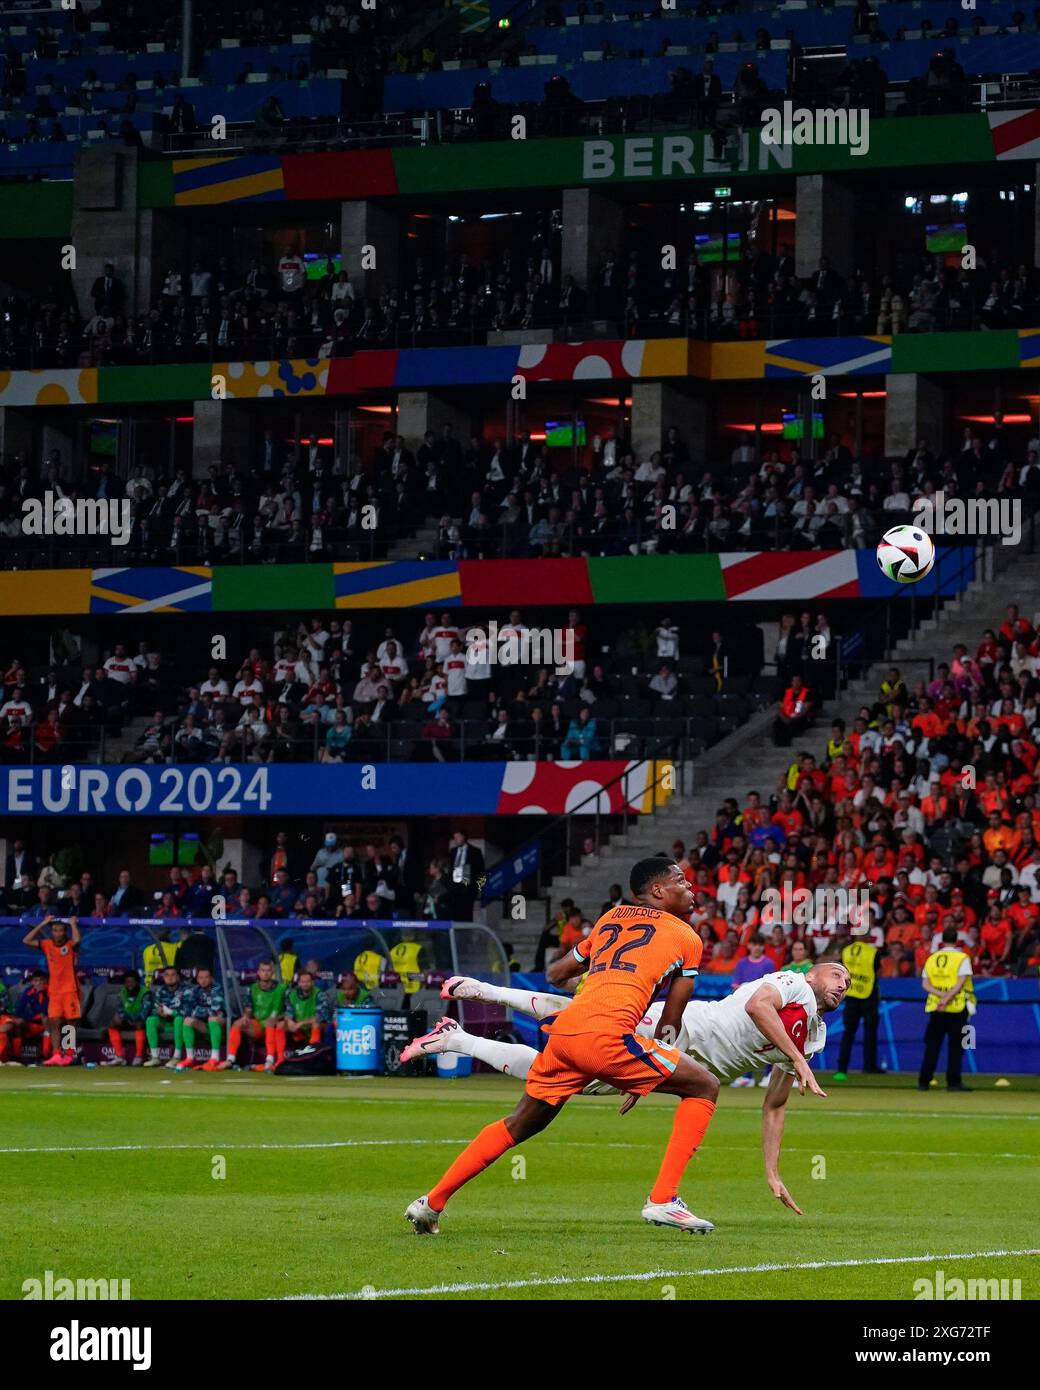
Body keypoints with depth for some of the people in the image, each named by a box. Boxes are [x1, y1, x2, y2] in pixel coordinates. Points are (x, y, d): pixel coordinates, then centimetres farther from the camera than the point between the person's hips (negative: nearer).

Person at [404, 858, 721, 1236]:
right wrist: (645, 1077, 29)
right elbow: (670, 1023, 18)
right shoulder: (687, 937, 14)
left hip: (563, 1032, 6)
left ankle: (431, 1202, 26)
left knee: (519, 1126, 25)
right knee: (704, 1088, 10)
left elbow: (557, 973, 37)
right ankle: (663, 1200, 1)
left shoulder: (611, 918, 28)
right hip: (608, 1036, -6)